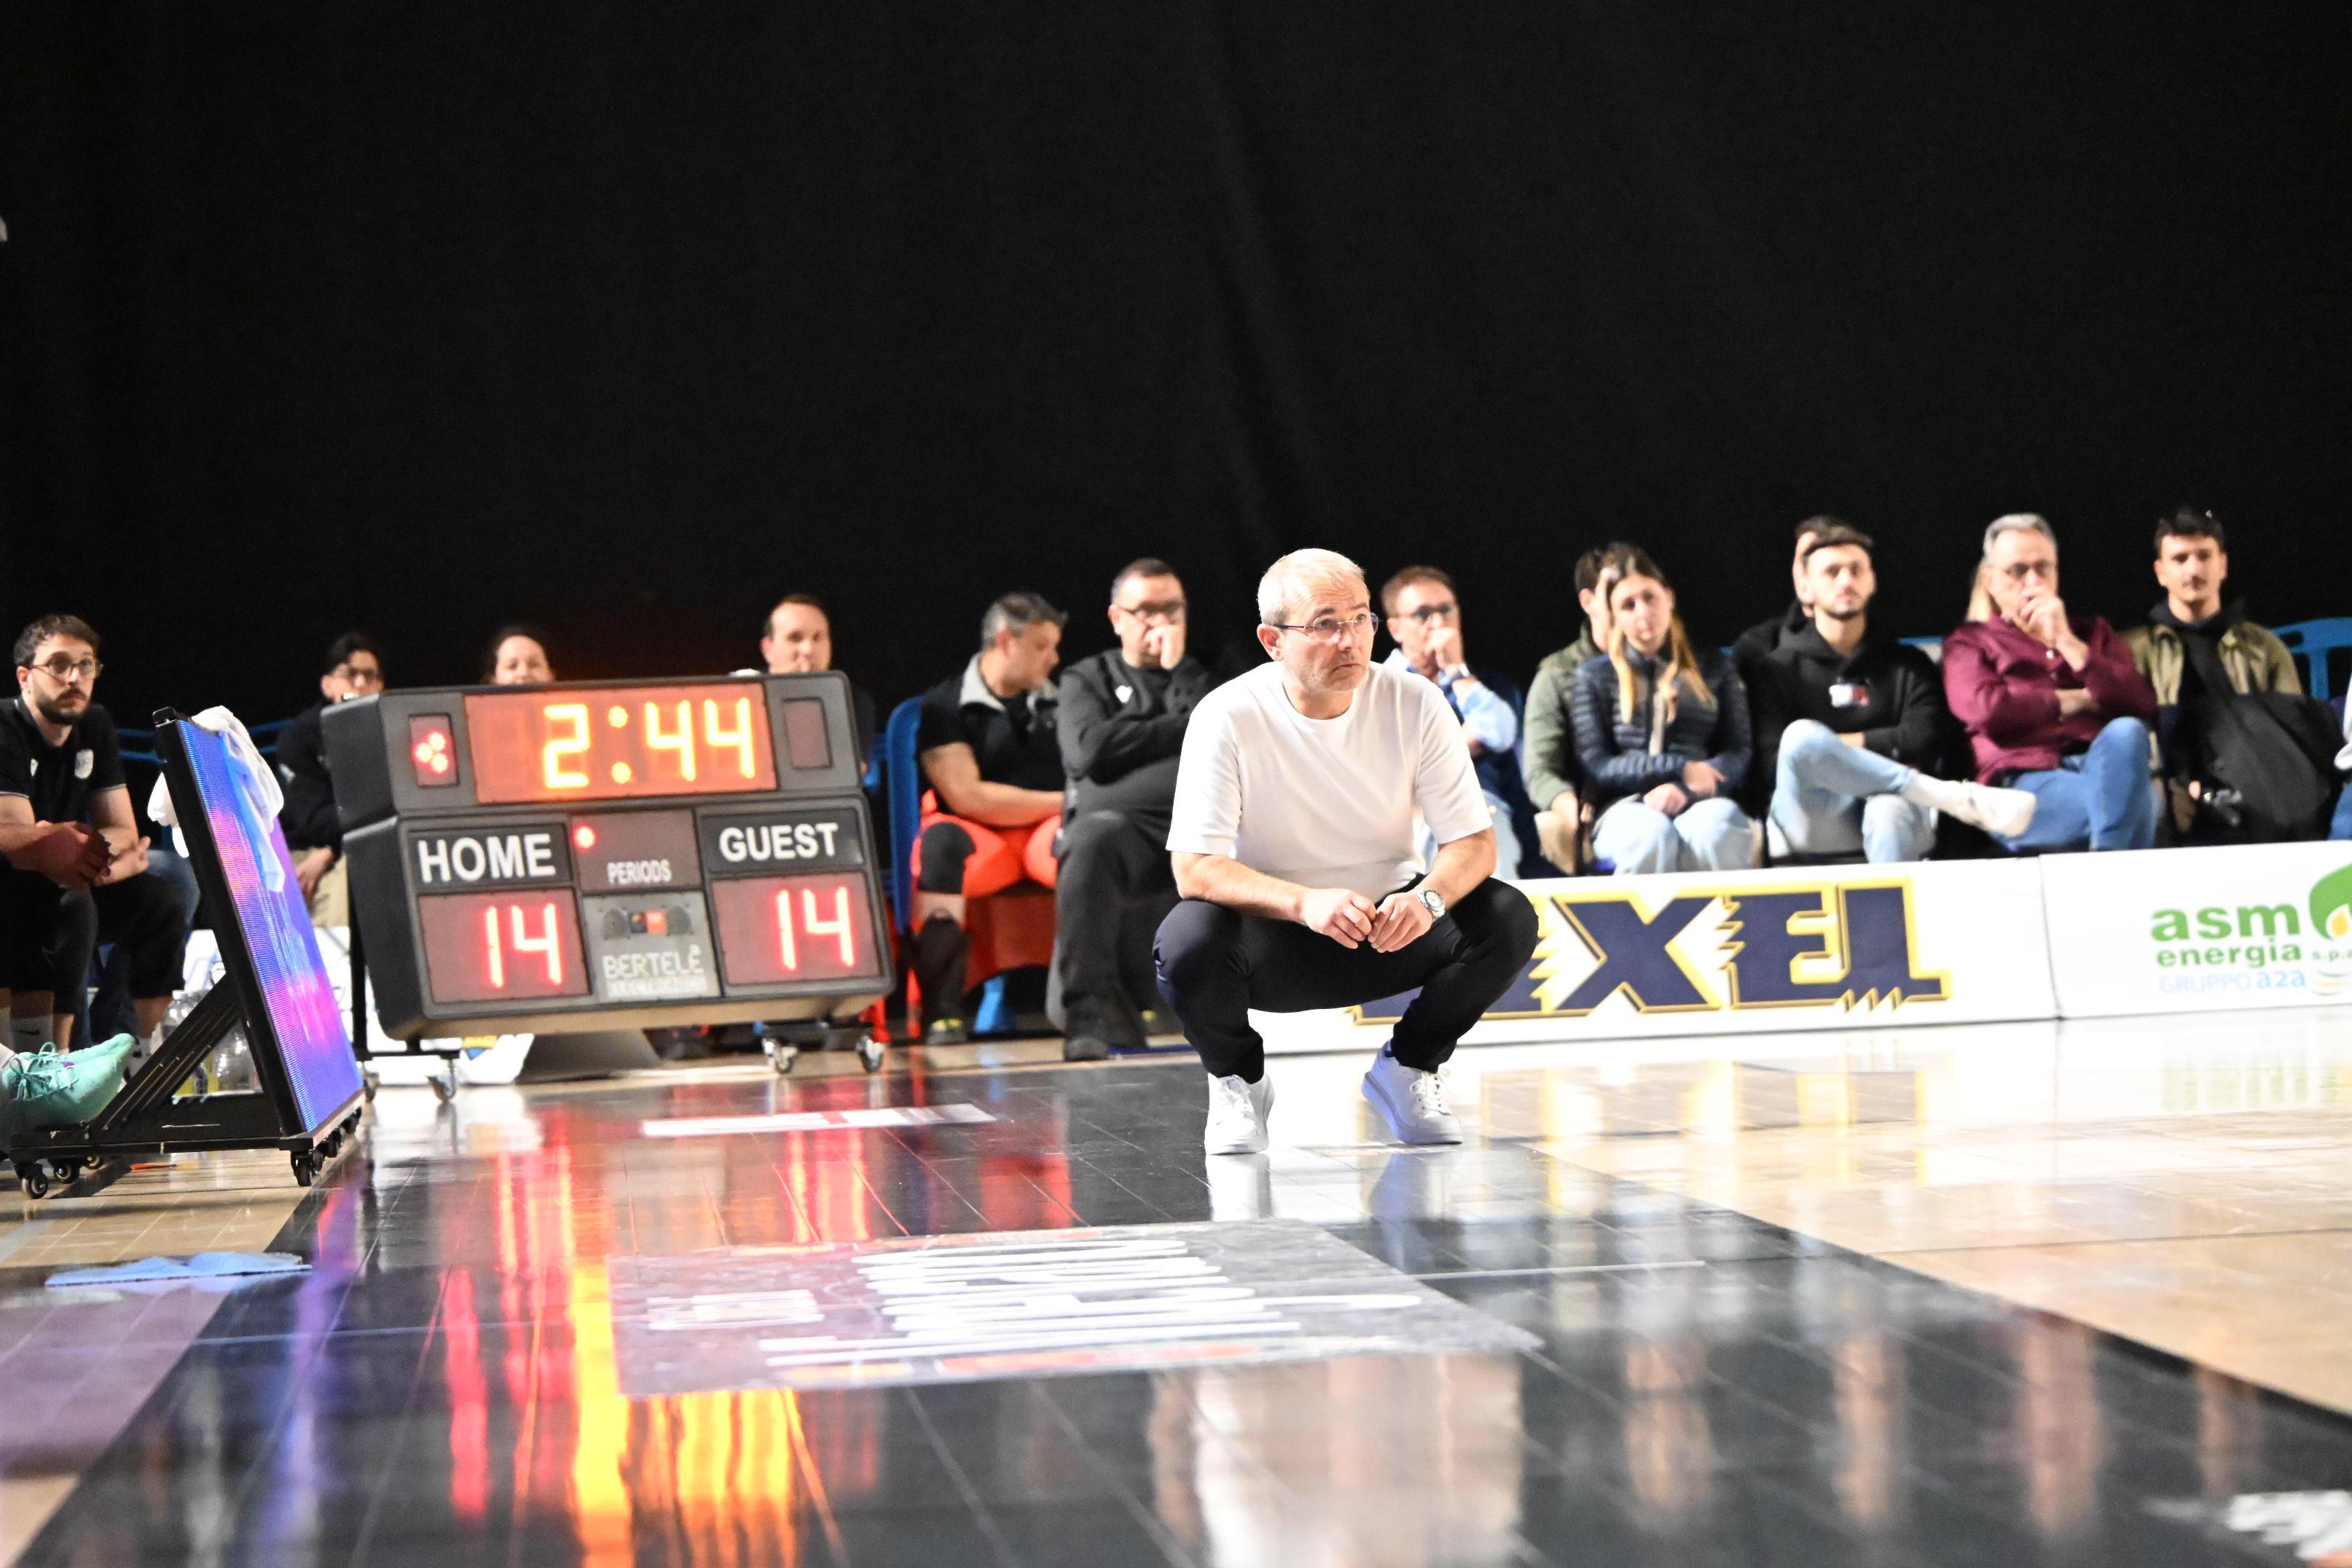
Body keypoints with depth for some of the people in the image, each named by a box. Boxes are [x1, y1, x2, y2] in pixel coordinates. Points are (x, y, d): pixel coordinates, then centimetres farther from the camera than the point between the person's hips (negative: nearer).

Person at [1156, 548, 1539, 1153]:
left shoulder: (1415, 704, -10)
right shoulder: (1227, 717, -16)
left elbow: (1474, 842, -9)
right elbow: (1194, 868, -22)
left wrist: (1429, 897, -33)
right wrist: (1305, 903, -39)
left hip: (1390, 929, 2)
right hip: (1273, 933, -2)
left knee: (1509, 918, -23)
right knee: (1187, 939, -34)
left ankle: (1407, 1070, 4)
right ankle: (1238, 1080, 0)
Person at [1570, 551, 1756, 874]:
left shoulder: (1715, 669, 19)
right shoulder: (1595, 677, 17)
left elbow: (1737, 753, 9)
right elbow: (1597, 766, 7)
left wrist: (1685, 790, -12)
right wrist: (1681, 769, -6)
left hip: (1705, 802, 1)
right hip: (1627, 806, 0)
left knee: (1712, 831, -39)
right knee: (1651, 834, -39)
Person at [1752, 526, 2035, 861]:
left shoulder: (1909, 666, 21)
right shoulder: (1779, 669, 18)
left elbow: (1926, 742, 2)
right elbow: (1774, 760, 4)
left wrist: (1834, 745, -1)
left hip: (1891, 800, 0)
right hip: (1814, 816, 0)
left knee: (1891, 812, -39)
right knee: (1802, 736, -34)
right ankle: (1956, 798, -28)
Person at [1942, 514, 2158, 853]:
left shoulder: (2091, 631, 28)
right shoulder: (1969, 643, 19)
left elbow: (2143, 706, 9)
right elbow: (1985, 709, -5)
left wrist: (2066, 642, 4)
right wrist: (2077, 700, 5)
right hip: (2024, 783, -4)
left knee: (2125, 732, -35)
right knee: (2133, 804, -36)